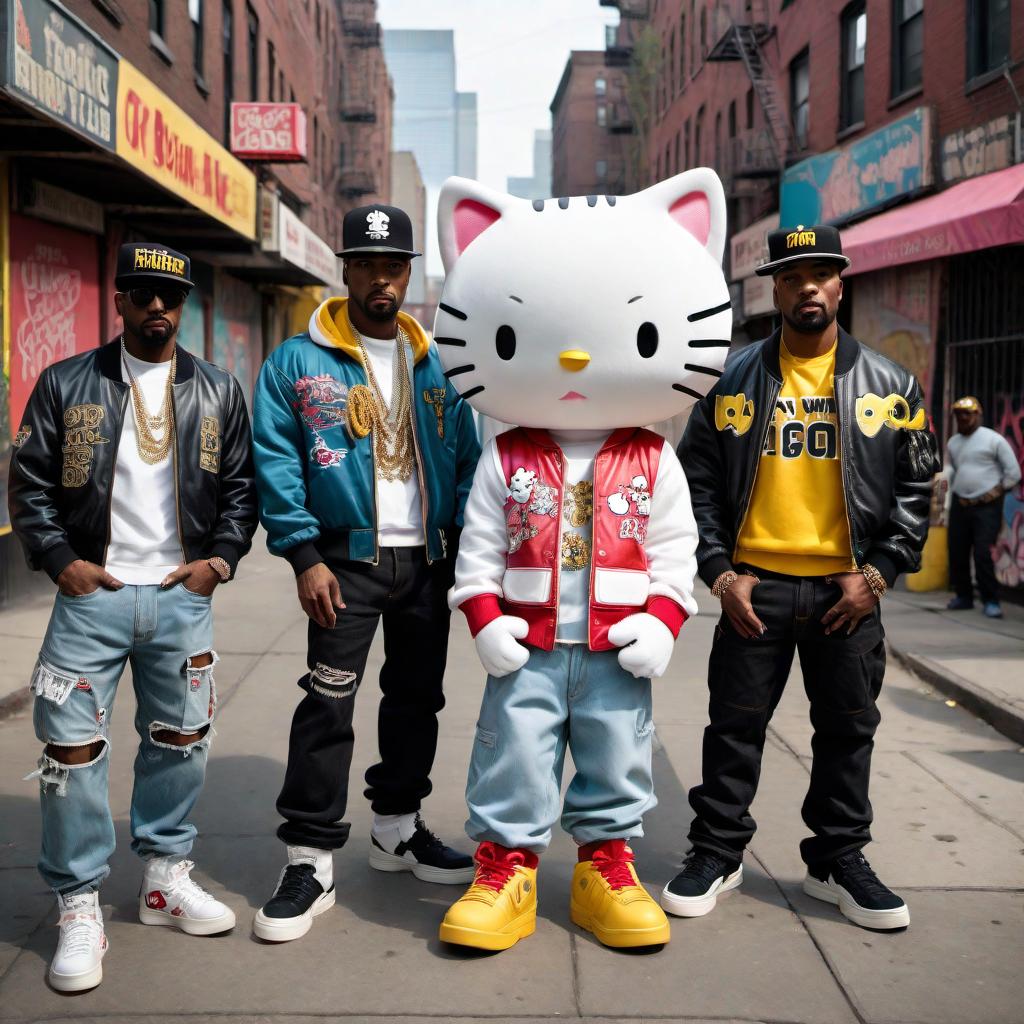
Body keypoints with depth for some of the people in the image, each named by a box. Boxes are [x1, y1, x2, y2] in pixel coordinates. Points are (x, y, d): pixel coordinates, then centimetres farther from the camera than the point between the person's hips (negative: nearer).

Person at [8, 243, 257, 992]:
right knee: (74, 749, -2)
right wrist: (60, 560, -6)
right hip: (92, 594, -2)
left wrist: (221, 558, -2)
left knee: (180, 742, 11)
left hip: (182, 597, 2)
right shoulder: (66, 385, 3)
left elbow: (241, 486, 10)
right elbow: (30, 482, 4)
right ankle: (79, 906, 11)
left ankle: (166, 878, 28)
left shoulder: (219, 392, 8)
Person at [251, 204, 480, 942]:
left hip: (428, 561, 5)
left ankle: (399, 827, 31)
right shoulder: (299, 362, -4)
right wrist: (305, 555, -15)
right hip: (348, 561, -4)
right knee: (328, 706, -7)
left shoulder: (437, 364, 8)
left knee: (417, 696, 14)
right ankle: (310, 860, 2)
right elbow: (276, 463, -9)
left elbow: (468, 459, 10)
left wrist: (463, 539, -1)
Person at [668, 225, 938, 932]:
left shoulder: (889, 384, 3)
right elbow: (699, 480, 3)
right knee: (737, 724, 7)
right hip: (754, 586, 0)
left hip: (848, 590, 1)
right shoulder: (733, 380, 3)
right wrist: (720, 572, -5)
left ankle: (839, 860, 27)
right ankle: (717, 853, 22)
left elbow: (916, 488, 5)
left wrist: (878, 572, -4)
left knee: (848, 727, 10)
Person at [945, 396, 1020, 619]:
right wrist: (955, 490, 14)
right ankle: (963, 596, 22)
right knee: (956, 553, 6)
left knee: (982, 554, -13)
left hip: (987, 506, -6)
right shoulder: (953, 443, 13)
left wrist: (996, 491, -7)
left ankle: (990, 601, -4)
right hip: (960, 505, 6)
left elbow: (1013, 472, -3)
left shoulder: (993, 439, -4)